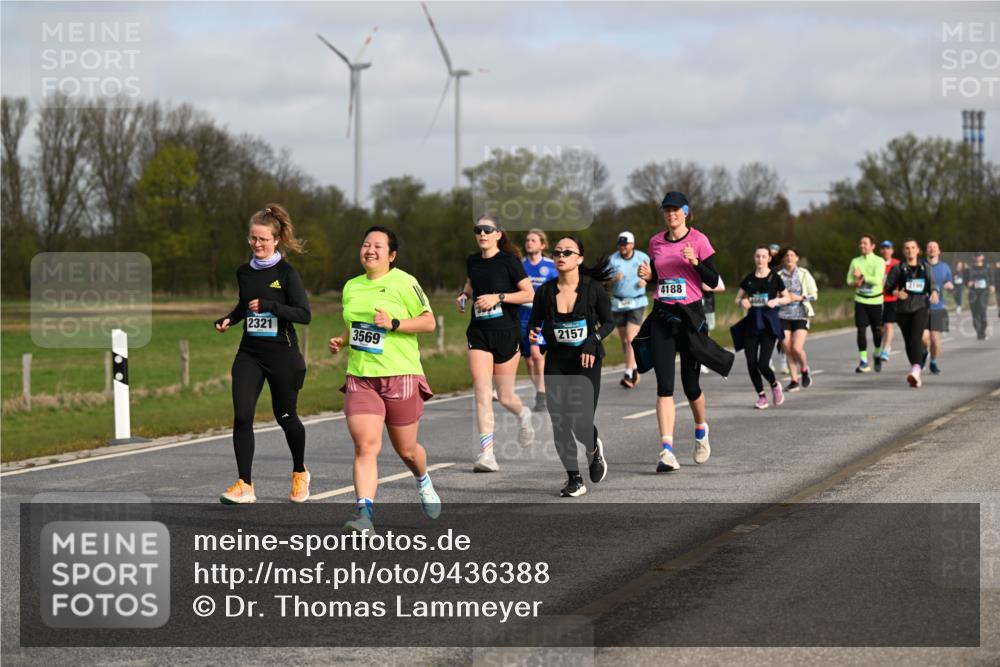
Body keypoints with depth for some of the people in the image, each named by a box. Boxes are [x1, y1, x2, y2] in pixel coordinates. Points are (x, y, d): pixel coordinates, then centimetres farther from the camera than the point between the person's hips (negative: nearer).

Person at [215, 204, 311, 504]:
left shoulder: (286, 273, -8)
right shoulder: (244, 272, 8)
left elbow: (304, 314, -13)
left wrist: (270, 306, -24)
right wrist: (228, 320, 6)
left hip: (282, 355, -4)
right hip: (249, 354, 4)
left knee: (285, 417, 10)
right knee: (241, 416, -12)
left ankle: (299, 473, 36)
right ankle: (245, 486, -11)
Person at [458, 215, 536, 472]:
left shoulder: (509, 261, -7)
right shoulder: (472, 262, 8)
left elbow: (529, 294, -8)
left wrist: (498, 297, -17)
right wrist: (464, 295, 8)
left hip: (506, 332, -3)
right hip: (478, 332, 3)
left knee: (504, 396, 5)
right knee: (482, 393, -11)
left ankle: (523, 415, 42)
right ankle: (486, 454, -13)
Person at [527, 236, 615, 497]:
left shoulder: (593, 288, -7)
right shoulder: (545, 291, 0)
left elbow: (609, 322, 2)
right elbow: (534, 323, 11)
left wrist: (593, 340, -16)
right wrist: (533, 334, -12)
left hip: (586, 361, -3)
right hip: (556, 361, 3)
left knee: (581, 423, -10)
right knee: (559, 423, -4)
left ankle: (594, 448, 28)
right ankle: (575, 480, 9)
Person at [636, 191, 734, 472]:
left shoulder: (698, 240, -3)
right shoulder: (656, 242, 9)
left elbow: (713, 281, -5)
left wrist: (695, 262, -21)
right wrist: (647, 275, -1)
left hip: (690, 314, -3)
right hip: (662, 315, 3)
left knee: (690, 384, 4)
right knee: (664, 384, -9)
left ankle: (701, 429, 36)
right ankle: (666, 451, -15)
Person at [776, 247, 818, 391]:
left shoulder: (804, 274, 1)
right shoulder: (779, 276, 3)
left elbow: (814, 295, 2)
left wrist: (799, 298, -12)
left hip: (801, 315, -2)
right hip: (784, 316, 2)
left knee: (797, 348, -15)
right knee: (788, 350, -1)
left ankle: (805, 370, 14)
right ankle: (794, 381, 10)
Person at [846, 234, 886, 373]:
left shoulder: (879, 261, -4)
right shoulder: (855, 261, 8)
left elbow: (877, 279, -16)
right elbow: (849, 279, 4)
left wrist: (862, 276, -14)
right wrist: (855, 283, -17)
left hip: (876, 300, -2)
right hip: (860, 300, 2)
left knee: (877, 330, 5)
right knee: (861, 330, -6)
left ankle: (877, 355, 31)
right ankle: (864, 362, -4)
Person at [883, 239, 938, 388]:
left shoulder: (925, 267, 9)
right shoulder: (898, 268, 5)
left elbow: (932, 285, 9)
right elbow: (888, 287, 5)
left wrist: (934, 292, -14)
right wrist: (896, 293, -16)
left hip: (921, 306, -1)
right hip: (903, 308, 1)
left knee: (916, 338, -20)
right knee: (908, 341, 4)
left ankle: (916, 371, -36)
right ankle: (916, 376, 17)